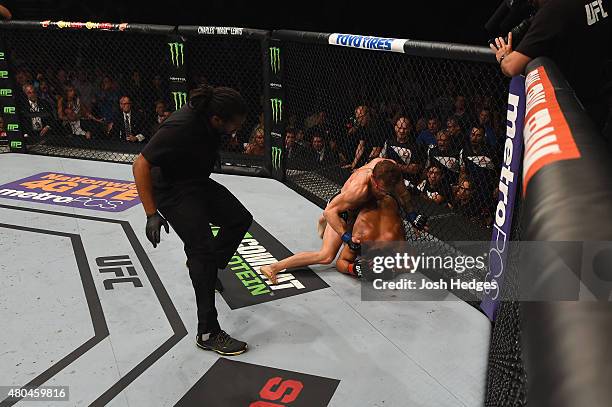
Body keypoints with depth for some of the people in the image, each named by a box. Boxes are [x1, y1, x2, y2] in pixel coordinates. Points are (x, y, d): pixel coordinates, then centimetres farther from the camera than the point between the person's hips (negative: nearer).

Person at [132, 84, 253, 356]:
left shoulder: (207, 113, -11)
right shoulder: (181, 127, -35)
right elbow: (141, 165, -30)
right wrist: (151, 214, -31)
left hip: (198, 183, 9)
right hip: (172, 191, -9)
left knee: (240, 219, 9)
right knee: (202, 249, -14)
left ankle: (204, 271, 29)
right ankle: (207, 334, -7)